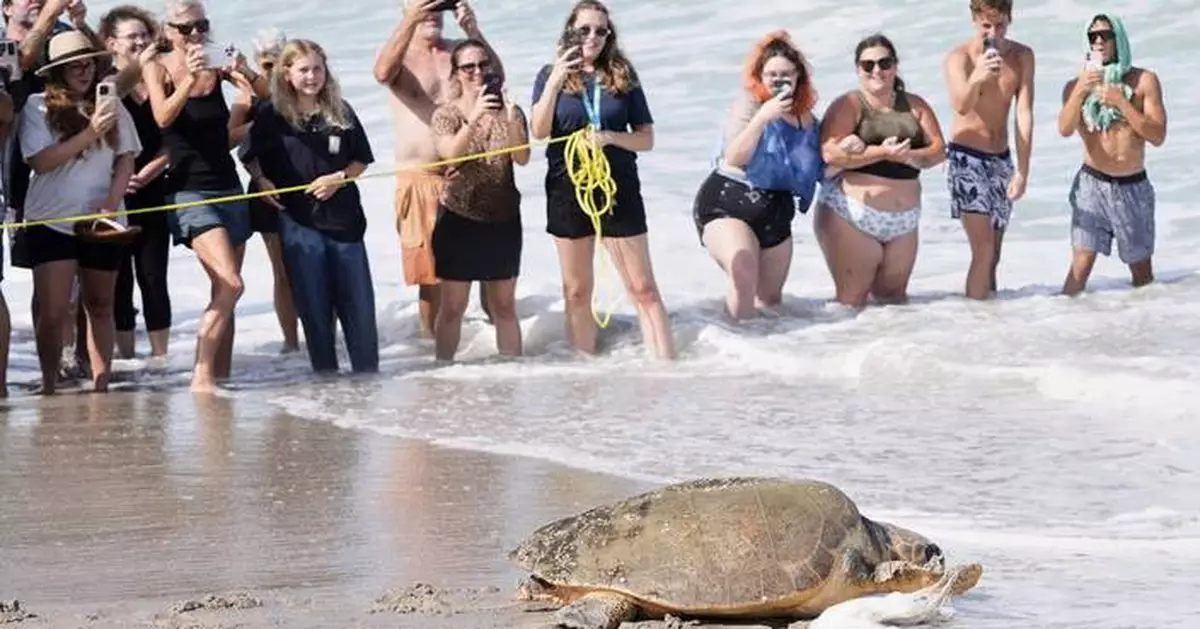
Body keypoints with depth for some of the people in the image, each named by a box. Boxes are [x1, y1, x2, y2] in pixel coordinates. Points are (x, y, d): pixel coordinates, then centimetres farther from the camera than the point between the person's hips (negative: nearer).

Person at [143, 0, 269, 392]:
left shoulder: (217, 64, 6)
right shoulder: (159, 68, -4)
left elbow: (270, 94, -1)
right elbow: (163, 117, -20)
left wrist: (246, 74, -21)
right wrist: (190, 78, -34)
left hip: (228, 186, 5)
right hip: (190, 192, -5)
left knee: (225, 292, 4)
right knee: (230, 285, -19)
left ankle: (221, 375, 7)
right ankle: (201, 375, -15)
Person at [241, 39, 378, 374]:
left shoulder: (341, 112, 5)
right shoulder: (271, 115, 0)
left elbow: (362, 160, 11)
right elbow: (250, 157, 11)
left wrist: (339, 178, -7)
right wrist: (262, 180, -7)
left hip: (343, 217, 2)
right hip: (298, 221, -2)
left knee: (359, 303, 3)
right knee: (314, 306, 2)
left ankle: (368, 377, 13)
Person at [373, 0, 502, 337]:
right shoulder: (400, 55, 0)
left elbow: (496, 76, -9)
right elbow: (382, 73, -24)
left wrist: (474, 31, -24)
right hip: (420, 179, -2)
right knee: (432, 272, 0)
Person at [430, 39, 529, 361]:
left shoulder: (509, 111, 4)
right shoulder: (446, 114, -1)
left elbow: (522, 158, -9)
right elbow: (450, 153, -20)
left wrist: (511, 120, -26)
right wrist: (475, 117, -34)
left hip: (503, 219, 2)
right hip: (459, 218, -2)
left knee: (504, 306, 8)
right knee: (453, 307, 2)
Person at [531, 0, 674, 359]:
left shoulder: (623, 77, 4)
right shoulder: (551, 75, 3)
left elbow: (647, 139, 4)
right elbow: (538, 131, -10)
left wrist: (611, 137, -15)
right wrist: (555, 81, -20)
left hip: (619, 188, 0)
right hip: (568, 189, 0)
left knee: (643, 288, -3)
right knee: (577, 292, 8)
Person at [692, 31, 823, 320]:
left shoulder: (806, 117, 7)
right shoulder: (748, 103, -9)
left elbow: (818, 171, 17)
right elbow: (734, 158, -20)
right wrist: (763, 117, -29)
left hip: (776, 212, 7)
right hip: (727, 203, -7)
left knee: (771, 297, 15)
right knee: (744, 274, -31)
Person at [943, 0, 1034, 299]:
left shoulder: (1022, 56, -1)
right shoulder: (959, 57, -13)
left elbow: (1024, 115, -7)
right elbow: (960, 106, -32)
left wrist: (1022, 171, -15)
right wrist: (976, 79, -54)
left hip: (1000, 159, 5)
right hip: (965, 158, -5)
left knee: (993, 255, 10)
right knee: (983, 250, -17)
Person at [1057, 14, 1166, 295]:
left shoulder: (1144, 81, 0)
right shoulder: (1076, 85, 2)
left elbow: (1158, 136, -8)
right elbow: (1065, 130, -14)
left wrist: (1121, 102, -17)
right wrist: (1080, 91, -29)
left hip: (1134, 187, 1)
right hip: (1093, 184, -1)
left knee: (1142, 271, 9)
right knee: (1082, 263, -14)